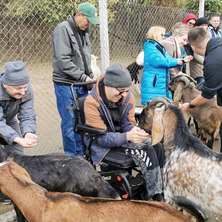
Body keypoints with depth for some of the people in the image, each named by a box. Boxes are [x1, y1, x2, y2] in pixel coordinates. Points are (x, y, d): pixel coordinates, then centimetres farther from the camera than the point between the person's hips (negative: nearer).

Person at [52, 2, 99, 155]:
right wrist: (83, 77, -16)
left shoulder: (84, 32, 13)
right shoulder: (63, 29, -12)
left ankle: (81, 154, 23)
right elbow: (63, 60, -19)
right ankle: (71, 157, 10)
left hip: (82, 85, 7)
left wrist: (91, 77, 5)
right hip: (66, 84, -7)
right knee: (69, 122, -2)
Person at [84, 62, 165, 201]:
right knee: (147, 153, -25)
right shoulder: (92, 102, -22)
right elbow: (101, 138, -24)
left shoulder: (128, 97, -5)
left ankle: (161, 188, -5)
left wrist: (137, 132, -26)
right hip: (102, 144, -6)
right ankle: (155, 196, -14)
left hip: (122, 135, 6)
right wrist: (127, 136, -39)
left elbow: (128, 124, 0)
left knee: (157, 146, -18)